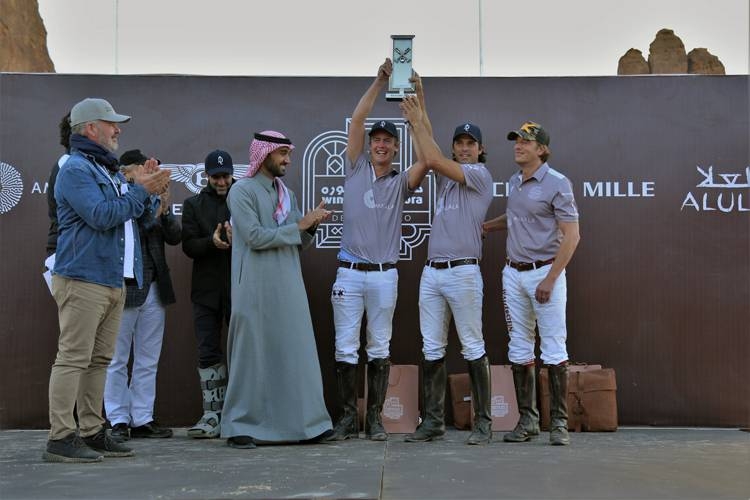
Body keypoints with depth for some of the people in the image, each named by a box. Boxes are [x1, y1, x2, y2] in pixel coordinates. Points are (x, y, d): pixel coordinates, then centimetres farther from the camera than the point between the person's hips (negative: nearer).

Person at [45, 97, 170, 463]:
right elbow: (101, 216, -20)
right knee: (73, 359, -8)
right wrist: (141, 190, -12)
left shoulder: (109, 171, 21)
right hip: (83, 280, -10)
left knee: (99, 360, 11)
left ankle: (91, 432, 18)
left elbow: (128, 216, 23)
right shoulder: (76, 169, -9)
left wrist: (143, 188, 9)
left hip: (113, 281, 10)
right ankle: (61, 438, -5)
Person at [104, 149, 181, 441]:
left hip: (154, 290, 6)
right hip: (122, 289, -6)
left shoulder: (155, 199, 8)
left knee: (148, 361, 11)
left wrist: (165, 212, -14)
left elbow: (175, 238, 3)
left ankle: (143, 420, 20)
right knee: (117, 361, 5)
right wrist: (152, 216, -21)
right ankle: (118, 421, 14)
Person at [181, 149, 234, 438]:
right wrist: (211, 241, -18)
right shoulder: (194, 204, 12)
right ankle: (213, 415, 10)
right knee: (208, 353, 3)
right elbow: (189, 246, 2)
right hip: (206, 289, 2)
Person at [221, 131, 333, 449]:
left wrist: (312, 225, -3)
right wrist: (299, 224, -13)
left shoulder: (288, 195, 17)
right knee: (251, 355, -1)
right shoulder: (242, 191, -4)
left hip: (289, 288, 6)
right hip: (256, 288, -6)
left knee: (296, 353, 4)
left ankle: (302, 423, 11)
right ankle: (240, 426, 9)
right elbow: (255, 237, -15)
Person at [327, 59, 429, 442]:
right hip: (349, 273, 0)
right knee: (345, 348, 2)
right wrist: (378, 82, -4)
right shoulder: (355, 169, 7)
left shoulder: (400, 182, 6)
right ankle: (348, 417, 11)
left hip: (384, 275, 0)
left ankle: (375, 417, 14)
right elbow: (357, 120, 0)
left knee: (379, 349, 6)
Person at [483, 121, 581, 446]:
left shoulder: (557, 184, -11)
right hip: (513, 273, 7)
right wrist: (484, 226, 21)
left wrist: (550, 280, -19)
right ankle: (527, 420, 15)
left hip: (545, 272, -7)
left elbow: (571, 235, -15)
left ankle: (559, 423, 4)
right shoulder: (514, 182, 11)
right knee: (519, 348, 8)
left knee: (553, 349, -3)